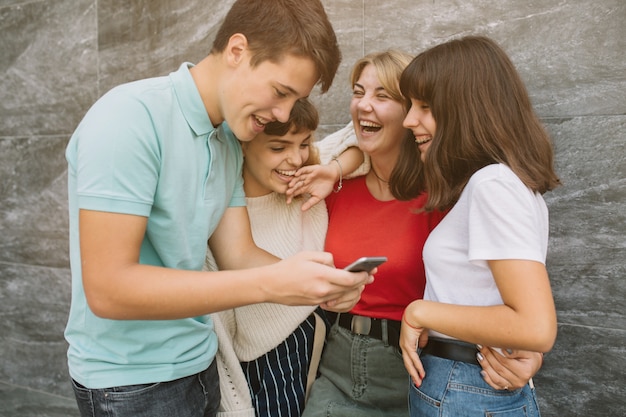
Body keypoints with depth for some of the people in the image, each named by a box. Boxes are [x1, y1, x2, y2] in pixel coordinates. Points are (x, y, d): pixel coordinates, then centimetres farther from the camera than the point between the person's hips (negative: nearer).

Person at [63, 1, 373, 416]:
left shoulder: (230, 142, 2)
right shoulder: (130, 117, -22)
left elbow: (238, 254, 1)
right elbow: (108, 289, -26)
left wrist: (320, 282, -17)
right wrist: (269, 284, -30)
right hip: (130, 381, -7)